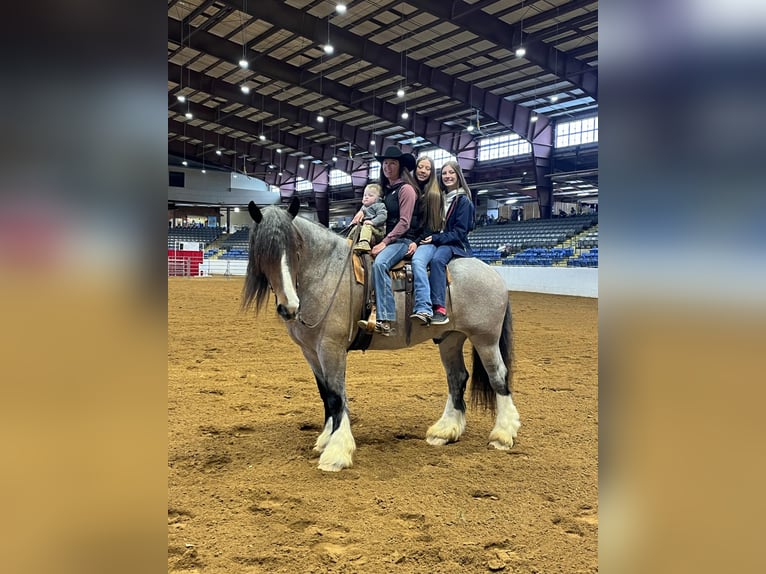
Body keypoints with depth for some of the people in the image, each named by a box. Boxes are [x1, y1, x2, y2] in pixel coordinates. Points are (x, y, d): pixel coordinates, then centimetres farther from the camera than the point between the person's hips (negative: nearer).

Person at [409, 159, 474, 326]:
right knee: (417, 259, -30)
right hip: (431, 240, 4)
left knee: (437, 259, -37)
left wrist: (436, 238, -15)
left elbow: (459, 232, -6)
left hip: (452, 243, -3)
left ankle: (439, 308, -38)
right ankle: (423, 309, -46)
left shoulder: (464, 201, 1)